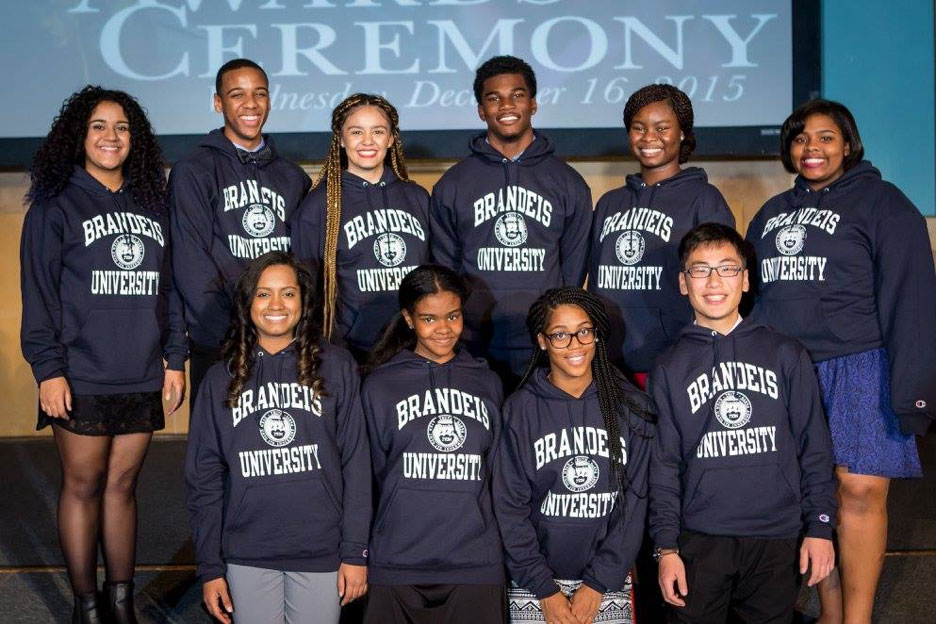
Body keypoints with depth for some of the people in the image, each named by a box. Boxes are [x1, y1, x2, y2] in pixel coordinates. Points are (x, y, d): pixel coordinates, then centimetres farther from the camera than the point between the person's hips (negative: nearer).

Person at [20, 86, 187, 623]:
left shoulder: (152, 205, 13)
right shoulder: (56, 206, 0)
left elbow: (169, 288, 15)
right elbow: (39, 292, -4)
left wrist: (175, 358, 10)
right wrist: (48, 368, -11)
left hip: (142, 378, 4)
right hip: (82, 378, -3)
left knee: (123, 485, 10)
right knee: (83, 485, 3)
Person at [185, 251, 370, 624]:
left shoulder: (335, 367, 0)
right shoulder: (221, 380, 5)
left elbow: (355, 463, -1)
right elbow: (204, 477, 6)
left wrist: (356, 551, -4)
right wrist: (209, 567, 2)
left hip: (321, 553, -1)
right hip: (247, 557, 1)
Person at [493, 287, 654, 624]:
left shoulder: (632, 407, -1)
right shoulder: (520, 410, -4)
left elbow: (635, 499, -2)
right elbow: (510, 506, -4)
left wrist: (598, 583, -7)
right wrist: (544, 589, -9)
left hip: (608, 583, 1)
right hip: (534, 583, -1)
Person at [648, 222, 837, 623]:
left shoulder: (786, 355, 6)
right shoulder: (669, 368, 5)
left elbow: (814, 446, 7)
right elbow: (663, 464, 3)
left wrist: (820, 526, 2)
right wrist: (666, 546, -2)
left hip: (777, 540, 1)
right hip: (700, 540, 0)